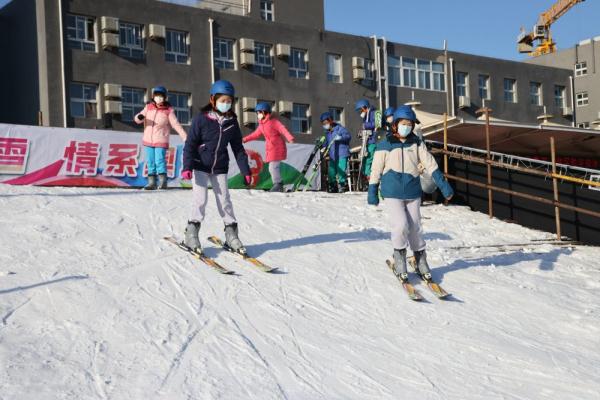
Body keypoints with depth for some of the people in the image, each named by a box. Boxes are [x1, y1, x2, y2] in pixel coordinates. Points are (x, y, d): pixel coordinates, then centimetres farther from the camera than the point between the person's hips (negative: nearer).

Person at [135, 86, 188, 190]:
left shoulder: (168, 110, -5)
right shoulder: (148, 107, 6)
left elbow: (176, 125, -10)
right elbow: (138, 119, 7)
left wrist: (185, 137, -20)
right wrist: (139, 117, -19)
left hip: (161, 141, -4)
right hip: (148, 140, 4)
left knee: (160, 161, -12)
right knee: (150, 162, 7)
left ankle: (163, 181, -3)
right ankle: (151, 182, 14)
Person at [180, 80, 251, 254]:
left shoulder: (232, 122, 1)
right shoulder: (202, 118, -11)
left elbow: (238, 148, 7)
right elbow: (190, 144, -11)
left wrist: (245, 170, 4)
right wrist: (187, 166, -20)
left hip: (220, 168, 4)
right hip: (200, 166, -3)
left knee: (224, 200, 3)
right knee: (200, 199, -10)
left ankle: (231, 235, 11)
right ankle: (191, 235, -1)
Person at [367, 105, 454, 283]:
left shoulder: (416, 144, 3)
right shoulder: (385, 145, -4)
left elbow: (430, 164, 0)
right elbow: (376, 169, 1)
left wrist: (443, 184, -6)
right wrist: (372, 191, 2)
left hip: (413, 193, 3)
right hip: (392, 194, -3)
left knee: (415, 228, 7)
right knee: (401, 225, -17)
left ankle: (421, 262, 25)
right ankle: (399, 261, 3)